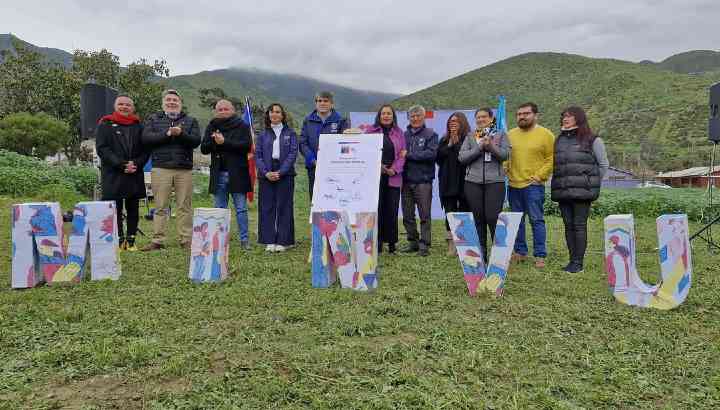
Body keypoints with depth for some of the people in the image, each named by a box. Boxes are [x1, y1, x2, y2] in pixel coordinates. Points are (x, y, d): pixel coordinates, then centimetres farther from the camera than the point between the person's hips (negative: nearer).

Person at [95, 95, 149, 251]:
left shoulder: (138, 126, 13)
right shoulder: (105, 124, 5)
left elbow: (145, 149, 9)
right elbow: (102, 148, -5)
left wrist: (136, 163, -10)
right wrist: (121, 164, -15)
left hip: (135, 175, 3)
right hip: (112, 176, -2)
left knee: (133, 209, 5)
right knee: (115, 209, -1)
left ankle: (130, 241, 11)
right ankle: (119, 240, 6)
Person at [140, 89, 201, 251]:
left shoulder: (190, 121, 15)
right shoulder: (153, 119, 15)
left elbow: (196, 141, 0)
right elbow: (146, 138, -2)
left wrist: (181, 133, -16)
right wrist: (167, 134, -11)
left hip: (184, 169, 0)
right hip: (161, 168, 0)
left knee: (185, 206, 2)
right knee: (160, 207, 1)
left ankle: (186, 240, 8)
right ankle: (158, 241, 6)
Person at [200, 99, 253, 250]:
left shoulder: (242, 126, 3)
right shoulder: (211, 127, 14)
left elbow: (246, 145, -12)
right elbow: (203, 148, 7)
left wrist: (224, 142, -16)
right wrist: (214, 141, -12)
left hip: (237, 174, -3)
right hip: (218, 174, 4)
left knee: (241, 209, 0)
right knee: (219, 209, 8)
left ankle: (244, 240, 6)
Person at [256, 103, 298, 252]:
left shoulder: (290, 133, 7)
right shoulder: (263, 135, 12)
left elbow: (293, 153, -3)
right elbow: (258, 155, 5)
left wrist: (280, 172, -13)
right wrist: (266, 172, -10)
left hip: (285, 174, -2)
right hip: (266, 175, 2)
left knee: (284, 207, 0)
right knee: (267, 207, 2)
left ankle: (283, 241, 6)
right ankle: (269, 241, 8)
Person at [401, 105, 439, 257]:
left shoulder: (430, 134, 2)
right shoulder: (404, 135, 12)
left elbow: (431, 153, -11)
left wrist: (409, 155, -11)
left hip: (423, 180, -4)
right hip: (406, 180, 4)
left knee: (424, 215, -2)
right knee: (407, 215, 9)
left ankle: (424, 245, 4)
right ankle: (413, 242, 21)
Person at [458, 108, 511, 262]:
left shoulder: (501, 135, 9)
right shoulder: (470, 137, 13)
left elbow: (505, 155, -4)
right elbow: (462, 157, 0)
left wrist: (491, 146, -17)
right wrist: (479, 147, -8)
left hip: (495, 181, -2)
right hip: (473, 182, 2)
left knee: (493, 217, -9)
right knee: (478, 218, 6)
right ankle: (481, 253, 15)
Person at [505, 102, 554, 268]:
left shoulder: (546, 135, -2)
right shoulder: (510, 134, 11)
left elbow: (551, 159, -4)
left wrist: (538, 176, -11)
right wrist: (506, 171, 3)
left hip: (533, 185, -5)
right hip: (513, 184, 5)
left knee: (536, 220, -4)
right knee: (517, 220, 11)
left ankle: (540, 256, 3)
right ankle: (520, 252, 22)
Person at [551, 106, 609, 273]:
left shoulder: (592, 140, 1)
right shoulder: (559, 140, 15)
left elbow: (604, 165, 5)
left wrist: (592, 183, 4)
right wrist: (559, 182, 11)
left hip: (582, 191, -5)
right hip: (563, 191, 5)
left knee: (579, 226, -5)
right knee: (568, 225, 7)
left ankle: (578, 262, 0)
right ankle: (572, 260, 14)